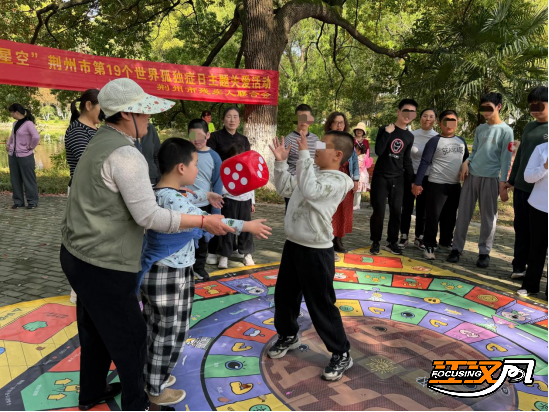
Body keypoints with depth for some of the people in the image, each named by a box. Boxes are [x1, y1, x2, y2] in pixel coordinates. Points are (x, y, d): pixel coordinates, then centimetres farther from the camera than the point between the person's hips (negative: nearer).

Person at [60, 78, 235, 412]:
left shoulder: (102, 143, 9)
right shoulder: (125, 154, -22)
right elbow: (148, 216, -25)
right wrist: (203, 221, -20)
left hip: (79, 255, 10)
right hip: (104, 266, -10)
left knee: (95, 331, 25)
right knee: (130, 336, 9)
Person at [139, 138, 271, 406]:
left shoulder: (159, 191, 4)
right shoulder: (172, 200, -28)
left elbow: (188, 197, 24)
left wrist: (207, 195, 41)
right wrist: (247, 226, -25)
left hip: (154, 270, 10)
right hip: (170, 276, -10)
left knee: (154, 328, 23)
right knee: (171, 333, 8)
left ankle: (150, 376, 42)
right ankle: (156, 391, 27)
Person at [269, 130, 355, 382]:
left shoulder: (338, 180, -17)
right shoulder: (312, 174, 9)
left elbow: (309, 190, -34)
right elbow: (284, 189, 17)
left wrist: (304, 155, -28)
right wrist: (281, 163, 5)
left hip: (316, 251, -9)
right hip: (293, 245, 9)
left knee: (321, 305, 1)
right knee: (284, 295, 21)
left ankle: (341, 354, 19)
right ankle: (288, 336, 45)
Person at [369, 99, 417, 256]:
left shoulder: (410, 136, 10)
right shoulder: (385, 129, -2)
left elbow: (407, 160, 16)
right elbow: (378, 151, -16)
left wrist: (412, 181, 14)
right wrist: (387, 133, -20)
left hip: (398, 179, 4)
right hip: (380, 177, -4)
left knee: (396, 211, 4)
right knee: (379, 212, -4)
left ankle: (392, 242, 18)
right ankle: (376, 242, 12)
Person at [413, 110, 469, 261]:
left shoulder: (461, 141, 10)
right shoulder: (434, 141, -6)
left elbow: (467, 160, 19)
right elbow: (425, 162, -10)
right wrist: (417, 183, -16)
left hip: (455, 185, 5)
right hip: (437, 184, -5)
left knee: (450, 217, 14)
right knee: (433, 216, -4)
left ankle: (445, 243, 29)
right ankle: (430, 247, 5)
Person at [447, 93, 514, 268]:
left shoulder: (506, 131, -3)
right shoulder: (480, 129, 13)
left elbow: (506, 159, -6)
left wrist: (503, 185, -10)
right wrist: (466, 163, -3)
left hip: (491, 178, -4)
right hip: (471, 176, 5)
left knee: (488, 217, 3)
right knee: (463, 214, 5)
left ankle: (484, 252, 13)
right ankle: (457, 248, 13)